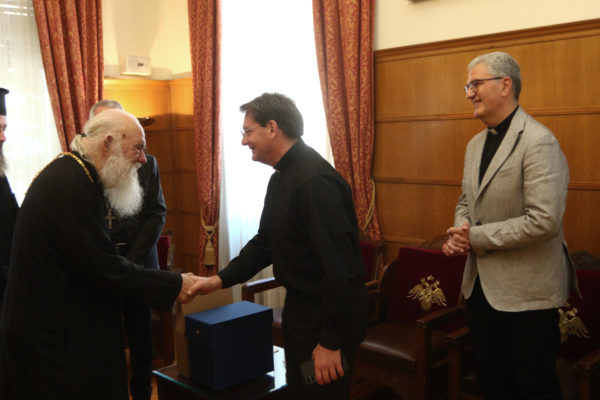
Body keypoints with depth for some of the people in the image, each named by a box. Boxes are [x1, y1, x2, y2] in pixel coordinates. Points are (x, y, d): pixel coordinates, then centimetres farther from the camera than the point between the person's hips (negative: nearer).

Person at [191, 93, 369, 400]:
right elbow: (265, 242, 16)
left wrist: (331, 342, -23)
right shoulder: (281, 177, 9)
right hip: (299, 307, 10)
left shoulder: (315, 180, -24)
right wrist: (221, 279, 5)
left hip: (328, 316, -10)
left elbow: (340, 267, -27)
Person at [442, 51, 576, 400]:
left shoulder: (538, 142, -17)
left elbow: (544, 221, -25)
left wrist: (476, 237, -17)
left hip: (527, 292, -8)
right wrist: (460, 234, -2)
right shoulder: (476, 144, 10)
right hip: (482, 285, 8)